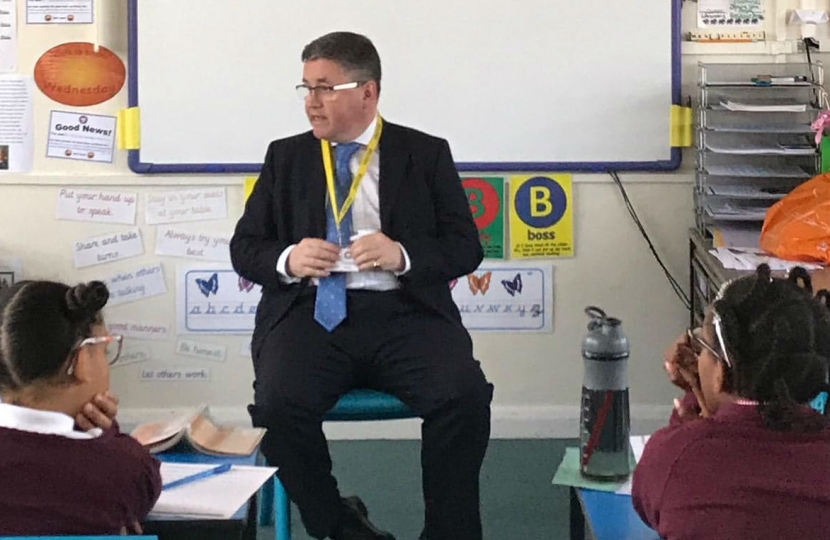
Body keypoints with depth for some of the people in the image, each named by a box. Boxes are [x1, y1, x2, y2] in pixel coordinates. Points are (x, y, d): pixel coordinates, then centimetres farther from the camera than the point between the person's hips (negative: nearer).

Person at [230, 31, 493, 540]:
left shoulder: (426, 154, 10)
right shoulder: (286, 156, 16)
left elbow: (466, 247, 6)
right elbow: (245, 247, 15)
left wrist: (403, 255, -14)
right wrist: (288, 259, -8)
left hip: (403, 311, -1)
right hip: (313, 311, 1)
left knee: (464, 397, -28)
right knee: (279, 404, -29)